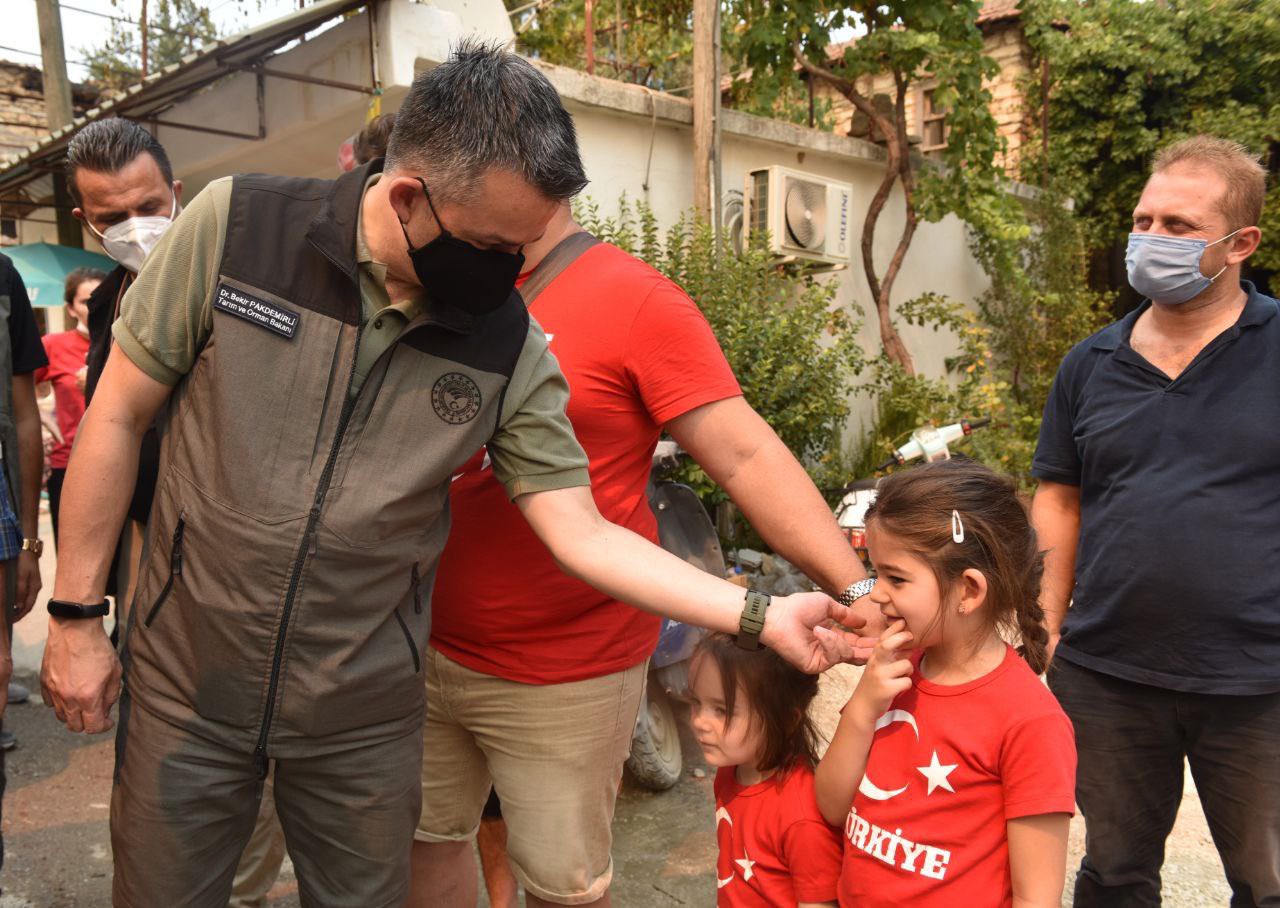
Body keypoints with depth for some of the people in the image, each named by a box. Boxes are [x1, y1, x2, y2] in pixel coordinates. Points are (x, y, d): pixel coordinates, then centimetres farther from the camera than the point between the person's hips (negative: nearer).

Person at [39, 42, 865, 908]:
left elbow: (584, 534, -9)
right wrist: (76, 614, -2)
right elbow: (119, 415, -5)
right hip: (185, 683, 0)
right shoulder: (234, 227, -14)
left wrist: (763, 615, -16)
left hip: (364, 711, 1)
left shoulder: (511, 348, -11)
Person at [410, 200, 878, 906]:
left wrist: (855, 590, -25)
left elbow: (746, 457, -18)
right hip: (427, 650, 6)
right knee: (425, 842, 24)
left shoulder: (637, 301, -13)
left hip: (563, 680, -5)